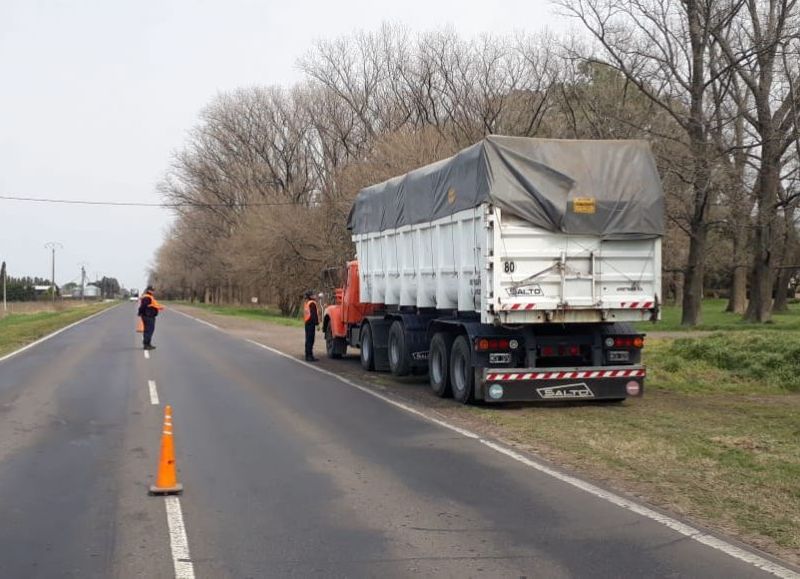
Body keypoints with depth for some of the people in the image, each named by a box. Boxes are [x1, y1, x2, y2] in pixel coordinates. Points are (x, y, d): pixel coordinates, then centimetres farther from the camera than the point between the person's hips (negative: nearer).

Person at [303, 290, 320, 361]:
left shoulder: (306, 303, 17)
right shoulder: (312, 303, -12)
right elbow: (314, 314, -18)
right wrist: (317, 323, -17)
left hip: (307, 323, 10)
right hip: (311, 323, -10)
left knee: (308, 340, 13)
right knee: (310, 340, -10)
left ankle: (308, 355, 18)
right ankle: (310, 356, -12)